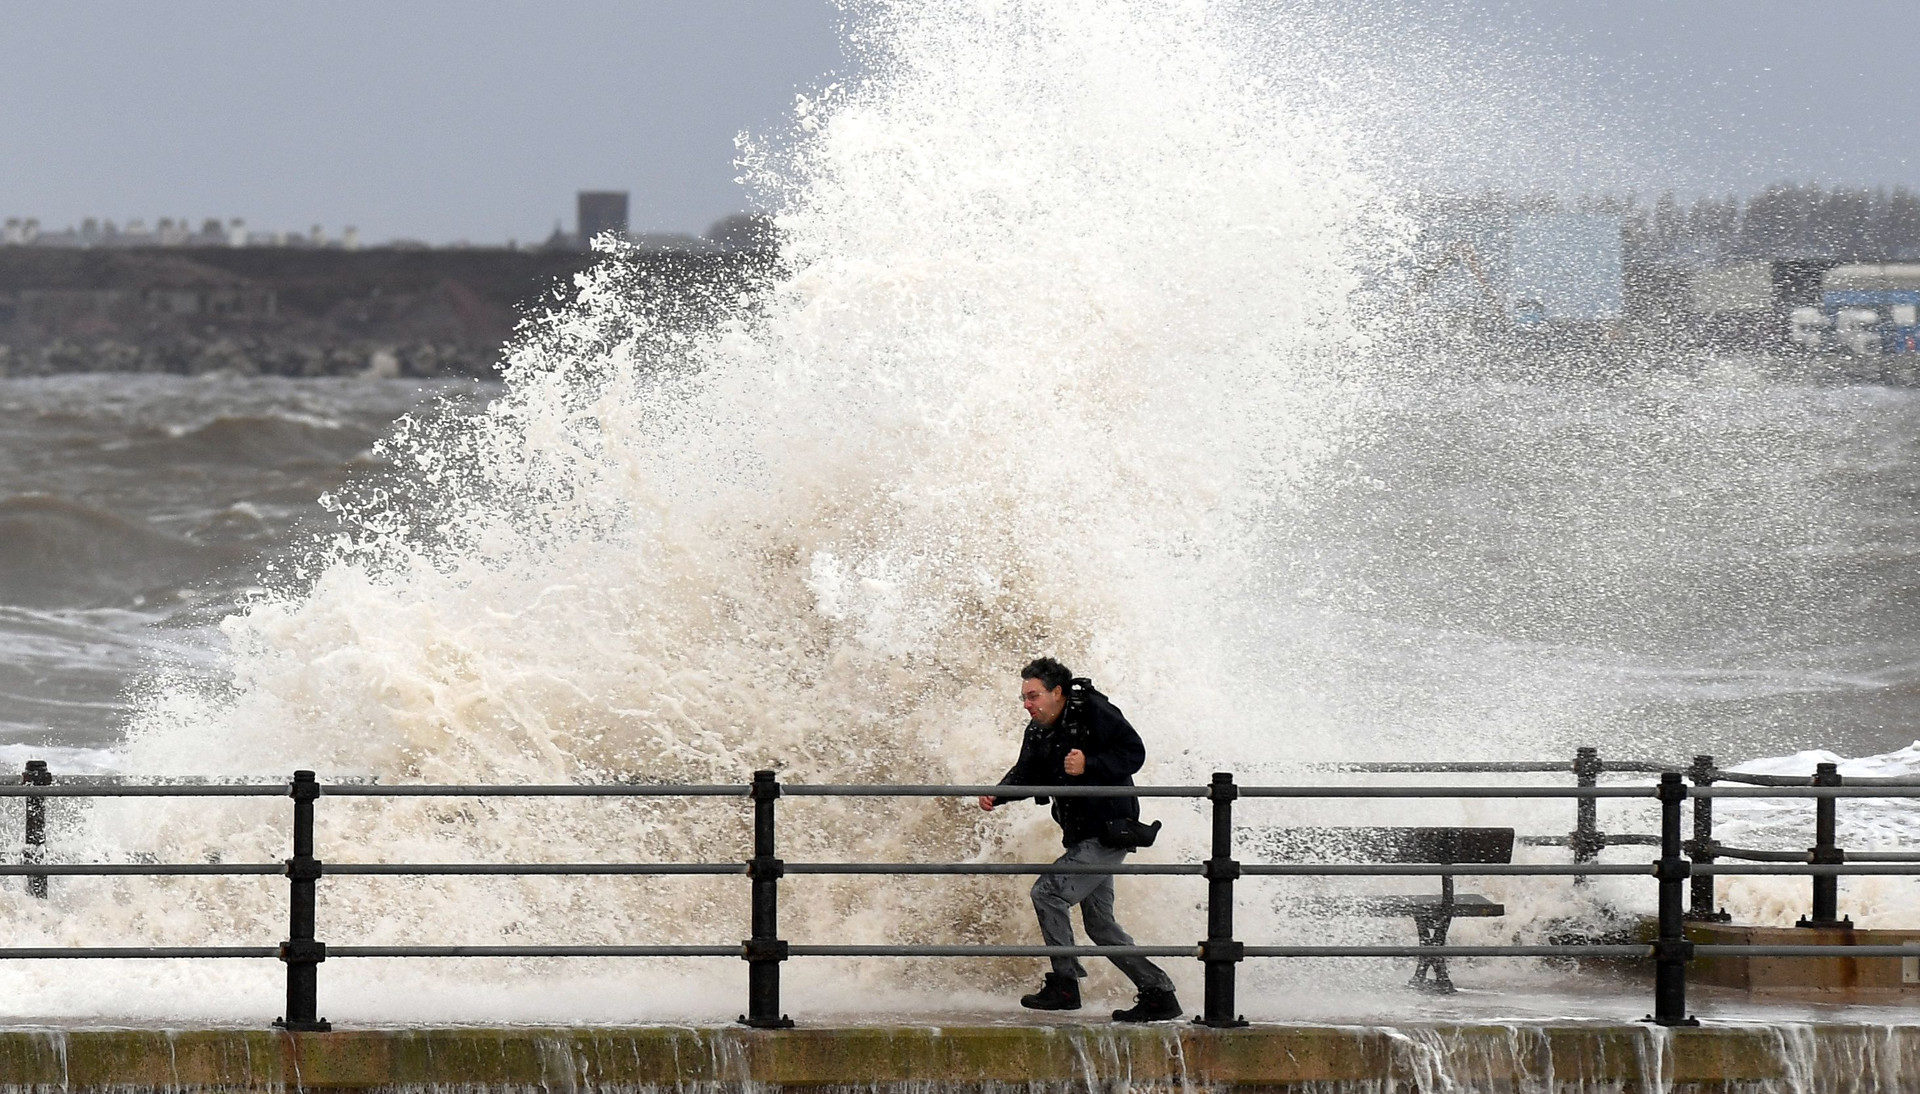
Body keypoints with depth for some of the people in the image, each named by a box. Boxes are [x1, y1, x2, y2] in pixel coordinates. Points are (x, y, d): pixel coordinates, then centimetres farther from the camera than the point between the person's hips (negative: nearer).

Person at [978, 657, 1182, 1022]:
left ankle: (1064, 983, -10)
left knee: (1048, 892, -16)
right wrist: (998, 794, -6)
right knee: (1100, 925, 10)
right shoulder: (1039, 731, 11)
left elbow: (1134, 753, -15)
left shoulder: (1095, 714, -13)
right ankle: (1158, 993, 14)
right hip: (1083, 837, 10)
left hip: (1110, 833, -10)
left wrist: (1089, 765, -28)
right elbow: (1027, 775, 13)